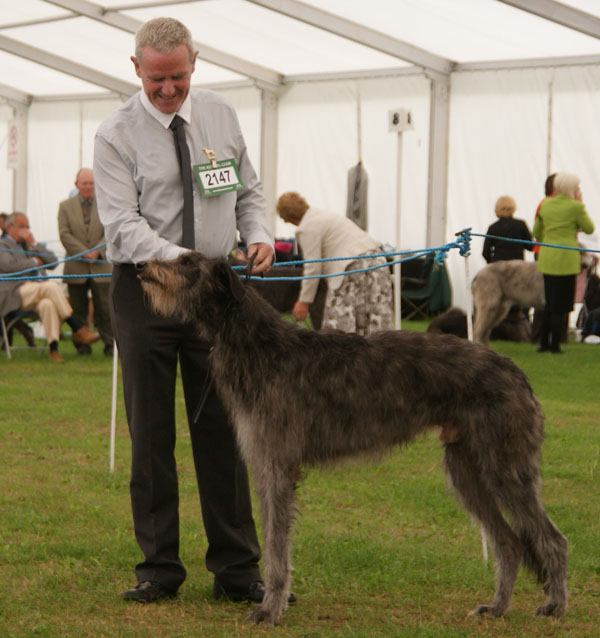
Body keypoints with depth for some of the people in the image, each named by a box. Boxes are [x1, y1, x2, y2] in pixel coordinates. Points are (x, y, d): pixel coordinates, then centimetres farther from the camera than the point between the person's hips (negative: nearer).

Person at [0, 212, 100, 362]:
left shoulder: (27, 245, 28)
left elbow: (52, 260, 15)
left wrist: (33, 244, 4)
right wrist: (34, 262, -1)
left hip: (35, 293, 5)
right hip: (13, 295, -5)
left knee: (48, 304, -33)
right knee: (51, 286, -30)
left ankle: (53, 348, -42)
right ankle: (77, 329, -28)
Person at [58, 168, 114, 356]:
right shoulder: (65, 206, 8)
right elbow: (65, 234, -2)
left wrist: (98, 252, -13)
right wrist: (84, 253, -11)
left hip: (101, 264, -1)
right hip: (76, 269, 1)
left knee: (104, 308, -4)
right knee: (78, 309, 2)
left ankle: (110, 345, 0)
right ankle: (82, 345, 8)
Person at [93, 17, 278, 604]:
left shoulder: (221, 116, 6)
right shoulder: (116, 135, -8)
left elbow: (248, 191, 15)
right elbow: (121, 224, -17)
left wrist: (258, 234, -6)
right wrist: (176, 258, -33)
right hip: (144, 288, -2)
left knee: (222, 429, 2)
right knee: (150, 434, 3)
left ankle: (236, 571, 5)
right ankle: (159, 567, 11)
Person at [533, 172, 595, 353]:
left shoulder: (545, 204, 8)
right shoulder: (575, 207, -9)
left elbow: (536, 232, 16)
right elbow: (589, 229, 2)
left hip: (546, 258, 6)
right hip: (566, 259, -6)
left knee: (550, 304, 15)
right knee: (561, 306, 0)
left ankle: (544, 343, 16)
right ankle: (554, 345, 1)